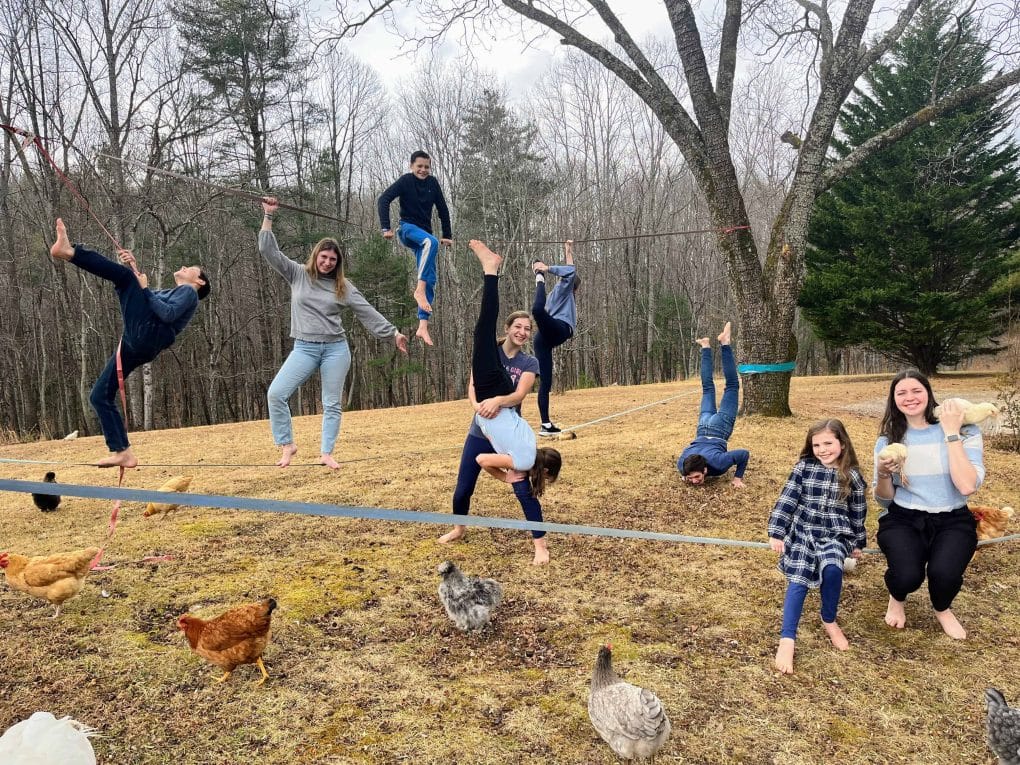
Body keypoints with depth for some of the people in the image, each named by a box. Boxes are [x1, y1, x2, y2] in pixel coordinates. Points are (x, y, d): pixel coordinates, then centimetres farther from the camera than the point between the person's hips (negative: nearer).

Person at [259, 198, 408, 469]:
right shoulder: (298, 274, 5)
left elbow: (368, 312, 6)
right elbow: (269, 250, 1)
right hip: (304, 348, 0)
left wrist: (394, 333, 4)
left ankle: (326, 453, 10)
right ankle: (287, 444, 1)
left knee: (332, 404, 2)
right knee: (276, 393, -12)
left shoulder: (342, 286, 5)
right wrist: (269, 216, -3)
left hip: (336, 349, 0)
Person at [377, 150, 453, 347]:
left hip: (424, 234, 5)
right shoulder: (405, 181, -5)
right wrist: (386, 228, -22)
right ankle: (419, 289, -35)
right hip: (408, 229, -5)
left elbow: (443, 210, 15)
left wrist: (448, 235, 12)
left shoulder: (433, 183, 7)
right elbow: (384, 200, -13)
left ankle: (423, 326, -11)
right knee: (431, 242, -39)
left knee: (431, 281, -8)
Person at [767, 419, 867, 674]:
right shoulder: (804, 467, -1)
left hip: (835, 535, 0)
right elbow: (787, 500, -2)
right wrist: (776, 532, -5)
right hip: (803, 532, 0)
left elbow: (857, 512, 12)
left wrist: (857, 543, 20)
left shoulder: (852, 475, 1)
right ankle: (787, 639, -15)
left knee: (832, 569, -28)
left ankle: (829, 620, -1)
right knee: (797, 581, -15)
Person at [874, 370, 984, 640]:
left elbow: (967, 486, -21)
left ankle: (942, 609, 10)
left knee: (944, 574, -30)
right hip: (903, 520, 1)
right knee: (908, 577, -28)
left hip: (953, 521, -1)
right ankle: (897, 599, 13)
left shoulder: (965, 430, -6)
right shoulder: (888, 440, 1)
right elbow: (884, 500, 5)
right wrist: (882, 474, -17)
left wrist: (951, 433, -19)